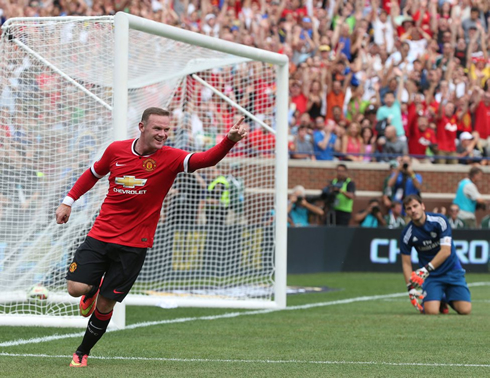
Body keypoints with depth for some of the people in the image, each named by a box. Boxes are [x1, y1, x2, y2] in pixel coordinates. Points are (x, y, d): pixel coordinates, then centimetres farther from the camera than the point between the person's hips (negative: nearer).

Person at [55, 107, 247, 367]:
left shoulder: (170, 158, -10)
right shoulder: (116, 150, -2)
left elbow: (207, 159, -27)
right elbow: (93, 173, 17)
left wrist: (230, 140, -45)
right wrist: (69, 201, 13)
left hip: (134, 245, -1)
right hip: (100, 235, 1)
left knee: (105, 304, 1)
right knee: (76, 287, -12)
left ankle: (82, 353, 25)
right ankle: (92, 290, 27)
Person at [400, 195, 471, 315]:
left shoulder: (439, 220, -14)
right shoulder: (407, 234, -8)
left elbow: (446, 251, -20)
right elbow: (406, 263, -2)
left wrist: (426, 269, -29)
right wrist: (411, 287, -15)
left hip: (452, 270, 0)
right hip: (430, 276, 0)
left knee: (465, 310, -14)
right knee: (431, 311, -22)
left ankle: (449, 298, 20)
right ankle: (440, 300, 14)